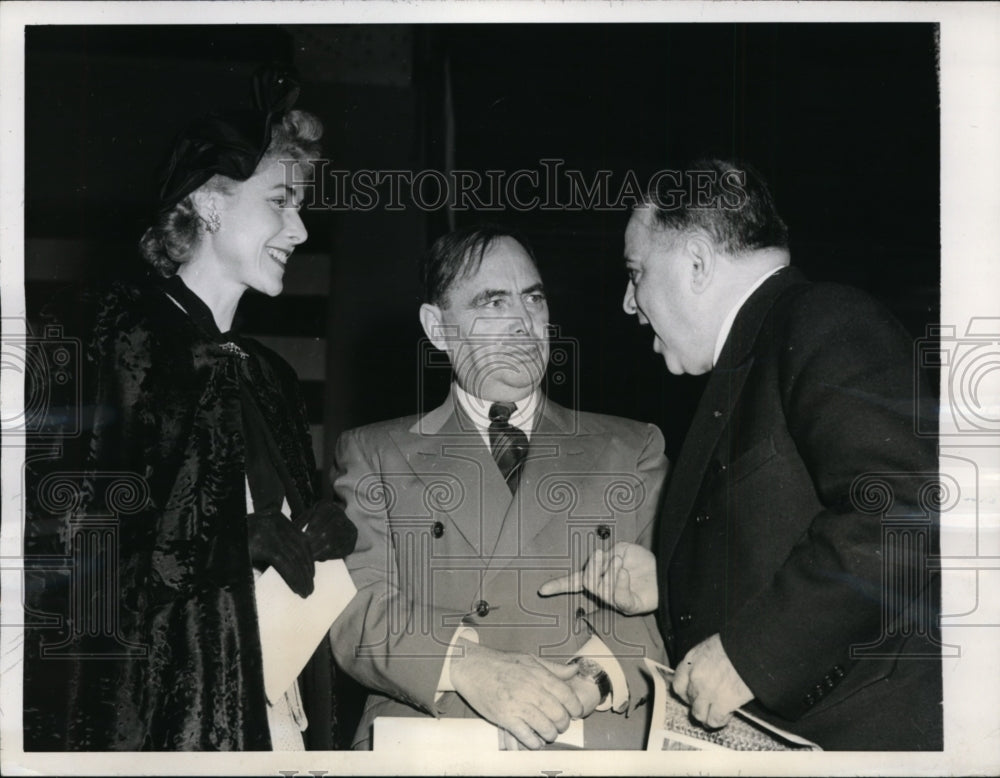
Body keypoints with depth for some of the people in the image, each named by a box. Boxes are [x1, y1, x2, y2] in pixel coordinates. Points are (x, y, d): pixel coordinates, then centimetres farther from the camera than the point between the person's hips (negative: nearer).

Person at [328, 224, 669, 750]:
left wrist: (589, 678, -14)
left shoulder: (633, 450, 15)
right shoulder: (371, 455, 12)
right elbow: (355, 607, 1)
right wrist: (470, 668, -17)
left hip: (598, 742, 1)